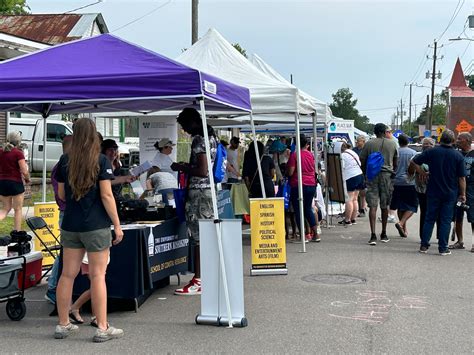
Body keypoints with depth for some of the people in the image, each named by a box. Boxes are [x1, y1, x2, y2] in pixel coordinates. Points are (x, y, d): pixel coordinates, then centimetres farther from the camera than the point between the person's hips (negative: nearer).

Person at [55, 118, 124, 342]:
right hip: (96, 226, -4)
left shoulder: (65, 161, 5)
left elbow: (61, 194, 11)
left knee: (67, 274, 11)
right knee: (97, 275, 1)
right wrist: (117, 225, -6)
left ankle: (63, 325, 20)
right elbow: (106, 195, -11)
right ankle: (102, 328, 5)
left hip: (70, 225, 5)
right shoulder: (100, 161, -8)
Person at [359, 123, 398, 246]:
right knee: (384, 206, 12)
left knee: (373, 206, -4)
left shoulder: (369, 144, 1)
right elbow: (395, 162, 11)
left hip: (372, 175, -1)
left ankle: (373, 235, -15)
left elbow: (363, 161, 4)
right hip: (387, 175, 1)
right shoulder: (392, 144, 5)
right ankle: (384, 234, 22)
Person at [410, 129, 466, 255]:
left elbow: (414, 161, -2)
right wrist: (463, 194, 3)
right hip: (450, 193, -1)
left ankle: (424, 245, 9)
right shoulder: (458, 156, -6)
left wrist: (422, 173, 10)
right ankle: (443, 248, 6)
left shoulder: (432, 152, -5)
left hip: (433, 192, 1)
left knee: (430, 218, 10)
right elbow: (462, 178, -4)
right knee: (446, 220, 6)